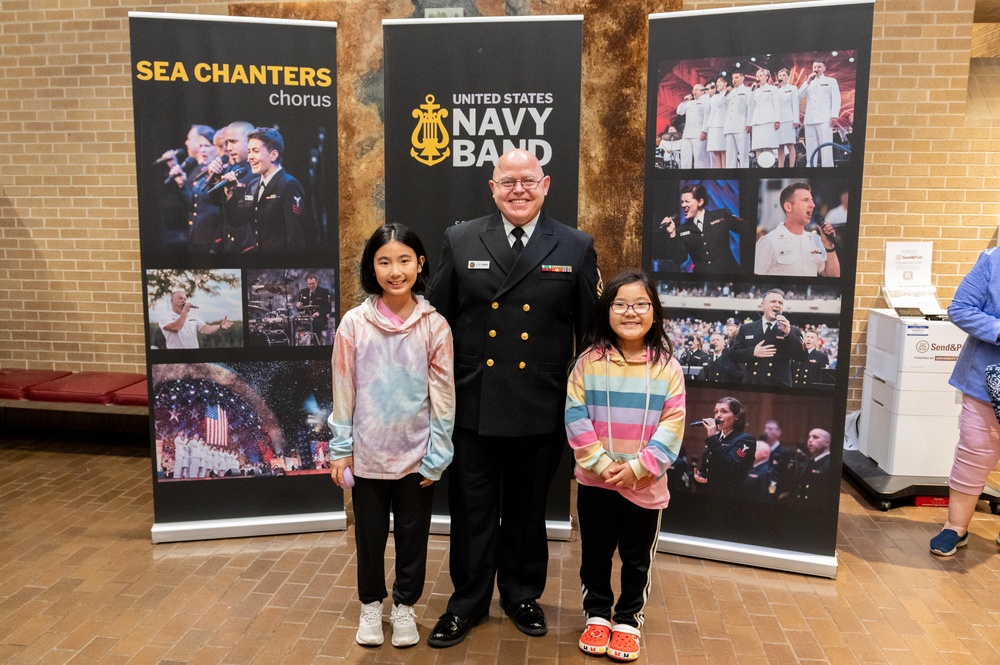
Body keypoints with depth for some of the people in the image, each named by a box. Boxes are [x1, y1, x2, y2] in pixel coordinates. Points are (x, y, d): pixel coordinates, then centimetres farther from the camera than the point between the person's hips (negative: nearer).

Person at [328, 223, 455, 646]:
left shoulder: (434, 325, -9)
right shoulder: (354, 323, -9)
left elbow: (444, 396, -5)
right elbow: (343, 391, -2)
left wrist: (437, 456, -5)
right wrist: (340, 449, -1)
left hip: (417, 454, 0)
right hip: (368, 453, 0)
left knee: (413, 535, 14)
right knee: (370, 535, 16)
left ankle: (404, 605, 37)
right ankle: (371, 605, 39)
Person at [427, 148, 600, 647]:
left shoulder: (576, 248, 0)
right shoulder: (460, 241, 1)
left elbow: (590, 330, 3)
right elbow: (439, 320, 3)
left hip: (540, 409, 0)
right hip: (473, 405, 1)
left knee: (527, 511, 17)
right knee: (472, 511, 13)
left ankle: (521, 595, 39)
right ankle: (468, 602, 33)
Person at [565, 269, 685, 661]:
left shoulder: (667, 367, -5)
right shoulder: (589, 361, -6)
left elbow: (672, 426, -8)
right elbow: (576, 417, -7)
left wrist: (637, 467, -16)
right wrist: (600, 462, -15)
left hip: (646, 484, 0)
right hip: (595, 480, 0)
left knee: (637, 558, 14)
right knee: (595, 553, 15)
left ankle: (628, 620, 34)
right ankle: (597, 614, 35)